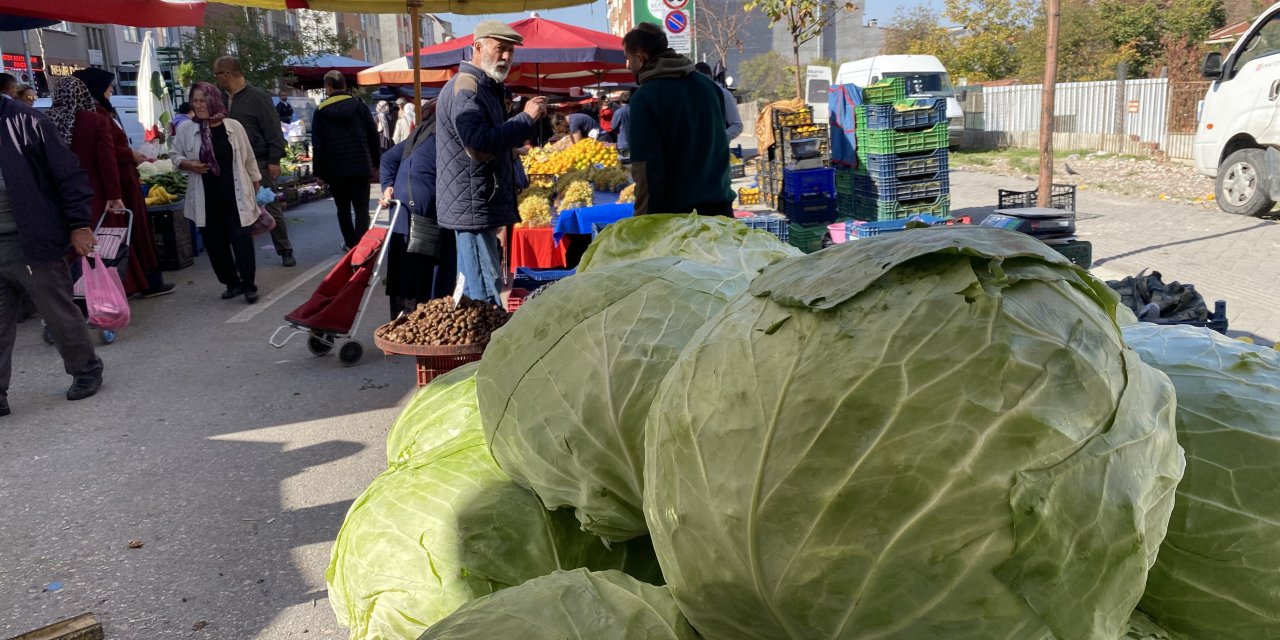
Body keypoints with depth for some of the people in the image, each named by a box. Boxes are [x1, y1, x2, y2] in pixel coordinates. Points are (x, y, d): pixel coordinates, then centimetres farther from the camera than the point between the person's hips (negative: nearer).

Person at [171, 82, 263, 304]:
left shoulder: (233, 126, -1)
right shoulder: (186, 129, 0)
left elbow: (249, 157, 7)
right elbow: (176, 156, 9)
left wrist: (256, 182, 11)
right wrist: (188, 164, -11)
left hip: (234, 195, -2)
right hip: (206, 198, 2)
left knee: (241, 239, -7)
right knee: (215, 242, 7)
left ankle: (249, 284, 3)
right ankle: (232, 283, 20)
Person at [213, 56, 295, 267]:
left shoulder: (258, 97, -6)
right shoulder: (222, 100, 12)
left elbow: (273, 131, -9)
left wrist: (274, 160, -14)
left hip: (259, 163, -5)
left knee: (272, 209, 2)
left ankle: (285, 251, 14)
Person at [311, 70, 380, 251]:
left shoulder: (321, 111, 1)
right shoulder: (359, 105, 2)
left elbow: (317, 145, -2)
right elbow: (373, 136, 2)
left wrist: (319, 171, 4)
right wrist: (375, 163, 10)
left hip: (335, 169, 0)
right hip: (361, 167, 0)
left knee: (343, 209, 16)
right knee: (362, 209, -1)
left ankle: (350, 243, 21)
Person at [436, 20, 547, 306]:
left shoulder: (486, 88, 18)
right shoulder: (464, 88, -15)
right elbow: (479, 145, -28)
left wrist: (529, 122, 9)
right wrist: (526, 118, -21)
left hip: (481, 206, 11)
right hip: (473, 207, -11)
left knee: (472, 289, 17)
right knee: (486, 296, -9)